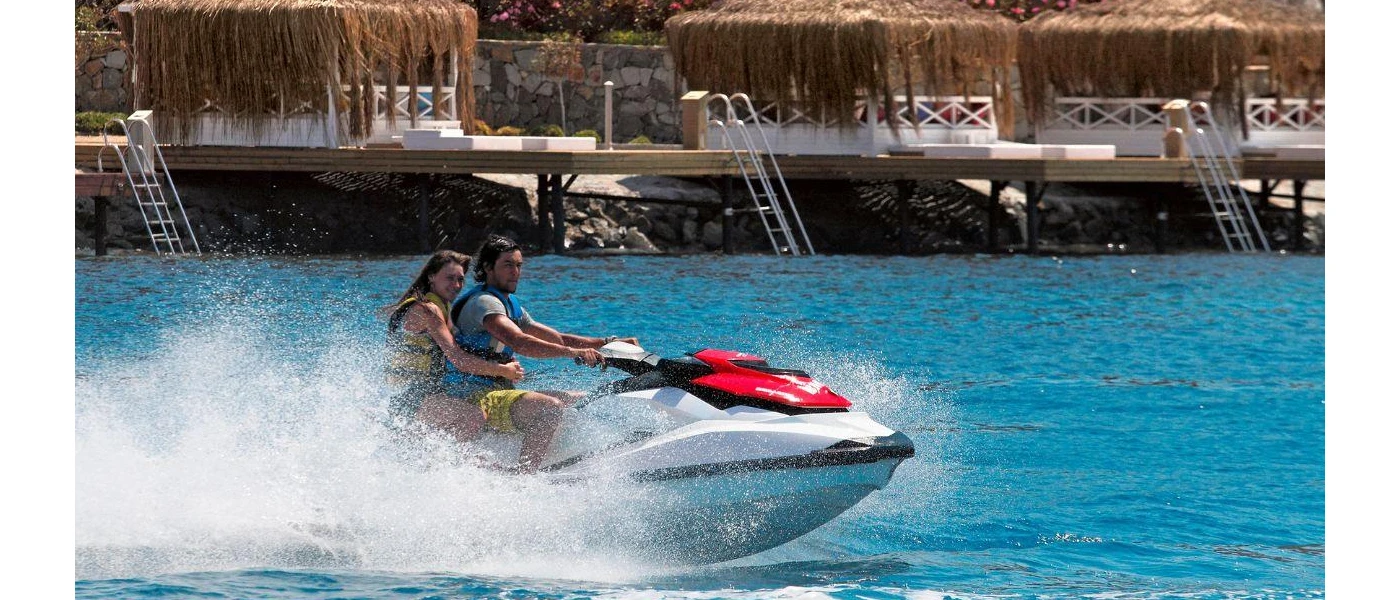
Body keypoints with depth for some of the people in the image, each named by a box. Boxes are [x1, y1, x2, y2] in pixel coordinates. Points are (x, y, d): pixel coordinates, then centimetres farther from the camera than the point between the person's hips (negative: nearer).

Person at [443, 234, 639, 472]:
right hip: (478, 397, -11)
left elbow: (557, 339, 21)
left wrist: (608, 342, 10)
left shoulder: (511, 305, 20)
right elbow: (520, 343, -29)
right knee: (551, 407, -32)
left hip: (501, 392, 11)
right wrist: (572, 352, -38)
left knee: (581, 400, 10)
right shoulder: (484, 302, -13)